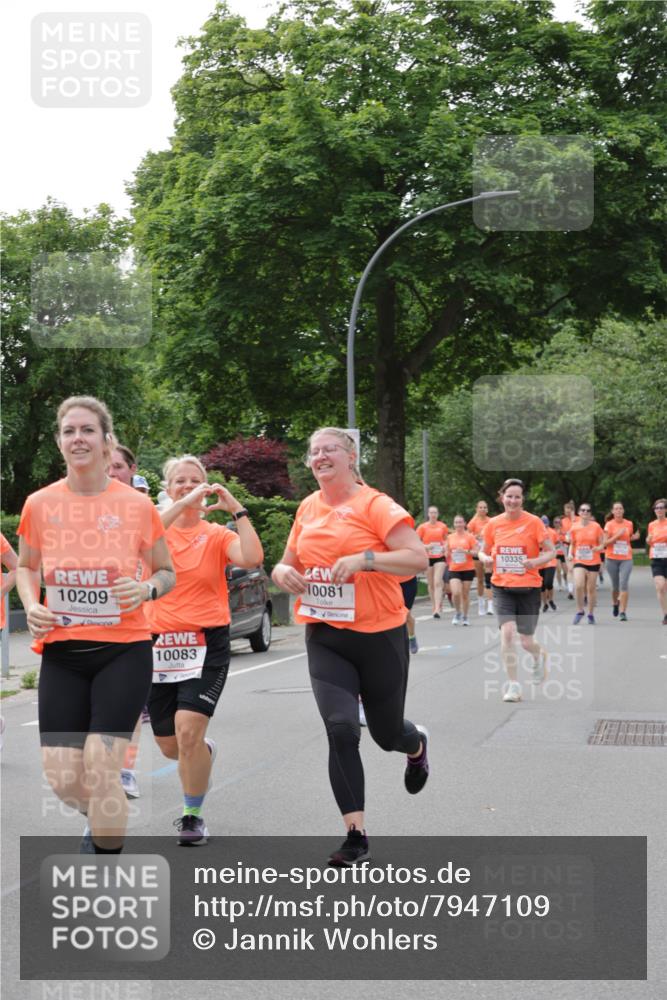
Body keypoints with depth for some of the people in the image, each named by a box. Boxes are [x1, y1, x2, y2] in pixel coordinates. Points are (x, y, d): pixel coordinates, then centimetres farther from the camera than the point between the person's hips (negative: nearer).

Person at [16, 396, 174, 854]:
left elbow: (167, 573, 9)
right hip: (62, 652, 2)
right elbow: (26, 567, 17)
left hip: (124, 649, -2)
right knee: (63, 778, -1)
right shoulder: (40, 504, 2)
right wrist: (31, 605, -3)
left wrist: (146, 589, -13)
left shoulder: (136, 504, -3)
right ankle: (104, 818, 36)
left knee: (100, 767, -12)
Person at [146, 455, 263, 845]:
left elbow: (252, 558, -16)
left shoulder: (217, 535, 3)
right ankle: (204, 752, 47)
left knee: (188, 730, -18)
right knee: (169, 746, 10)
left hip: (207, 644, -2)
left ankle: (193, 816, 2)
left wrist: (236, 508, -15)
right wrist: (184, 504, -25)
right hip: (161, 644, 2)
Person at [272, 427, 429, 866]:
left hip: (379, 636, -4)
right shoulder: (308, 508, 8)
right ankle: (356, 837, -2)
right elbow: (291, 562, 20)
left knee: (386, 733, 11)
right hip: (325, 638, 4)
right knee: (341, 729, -11)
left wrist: (364, 559, -28)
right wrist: (283, 571, -3)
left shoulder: (375, 505, -10)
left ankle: (417, 744, 51)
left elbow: (418, 558, -18)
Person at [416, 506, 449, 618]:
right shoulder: (423, 527, 0)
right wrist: (426, 546, -16)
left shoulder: (443, 526, 3)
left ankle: (437, 609, -19)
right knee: (431, 584, 9)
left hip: (440, 557, -1)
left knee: (438, 582, -13)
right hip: (428, 557, 1)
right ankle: (434, 607, 24)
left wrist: (445, 547, -3)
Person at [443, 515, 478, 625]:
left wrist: (465, 551, -18)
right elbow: (446, 553, 21)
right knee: (456, 593, -15)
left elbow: (476, 551, -6)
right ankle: (457, 613, 9)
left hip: (468, 569, -1)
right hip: (454, 570, 1)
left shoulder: (469, 536, -2)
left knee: (465, 594, 5)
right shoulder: (450, 537, 8)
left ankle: (465, 616, 20)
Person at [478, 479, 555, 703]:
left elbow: (550, 551, -3)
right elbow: (483, 551, 12)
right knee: (507, 632, -19)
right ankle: (513, 685, -7)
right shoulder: (494, 524, 1)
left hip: (528, 588, -1)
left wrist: (536, 561, -23)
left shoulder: (533, 522, -7)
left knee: (526, 642, 3)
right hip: (502, 587, 1)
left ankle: (539, 655, 42)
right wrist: (485, 558, -12)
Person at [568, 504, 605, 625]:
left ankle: (591, 614, 22)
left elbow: (602, 544, 2)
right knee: (578, 586, -18)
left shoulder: (596, 526, -3)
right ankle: (580, 611, 3)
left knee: (591, 588, 6)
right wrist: (570, 554, -5)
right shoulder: (574, 528, 0)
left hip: (593, 562, 0)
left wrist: (598, 548, -19)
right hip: (579, 561, 0)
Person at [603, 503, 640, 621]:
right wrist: (617, 535, -19)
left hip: (626, 559, 0)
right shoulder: (609, 525, -3)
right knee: (615, 585, 10)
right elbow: (605, 542, -8)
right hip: (612, 559, 0)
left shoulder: (629, 524, 4)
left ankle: (623, 612, -12)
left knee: (624, 584, -14)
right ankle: (615, 603, 41)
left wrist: (634, 537, -2)